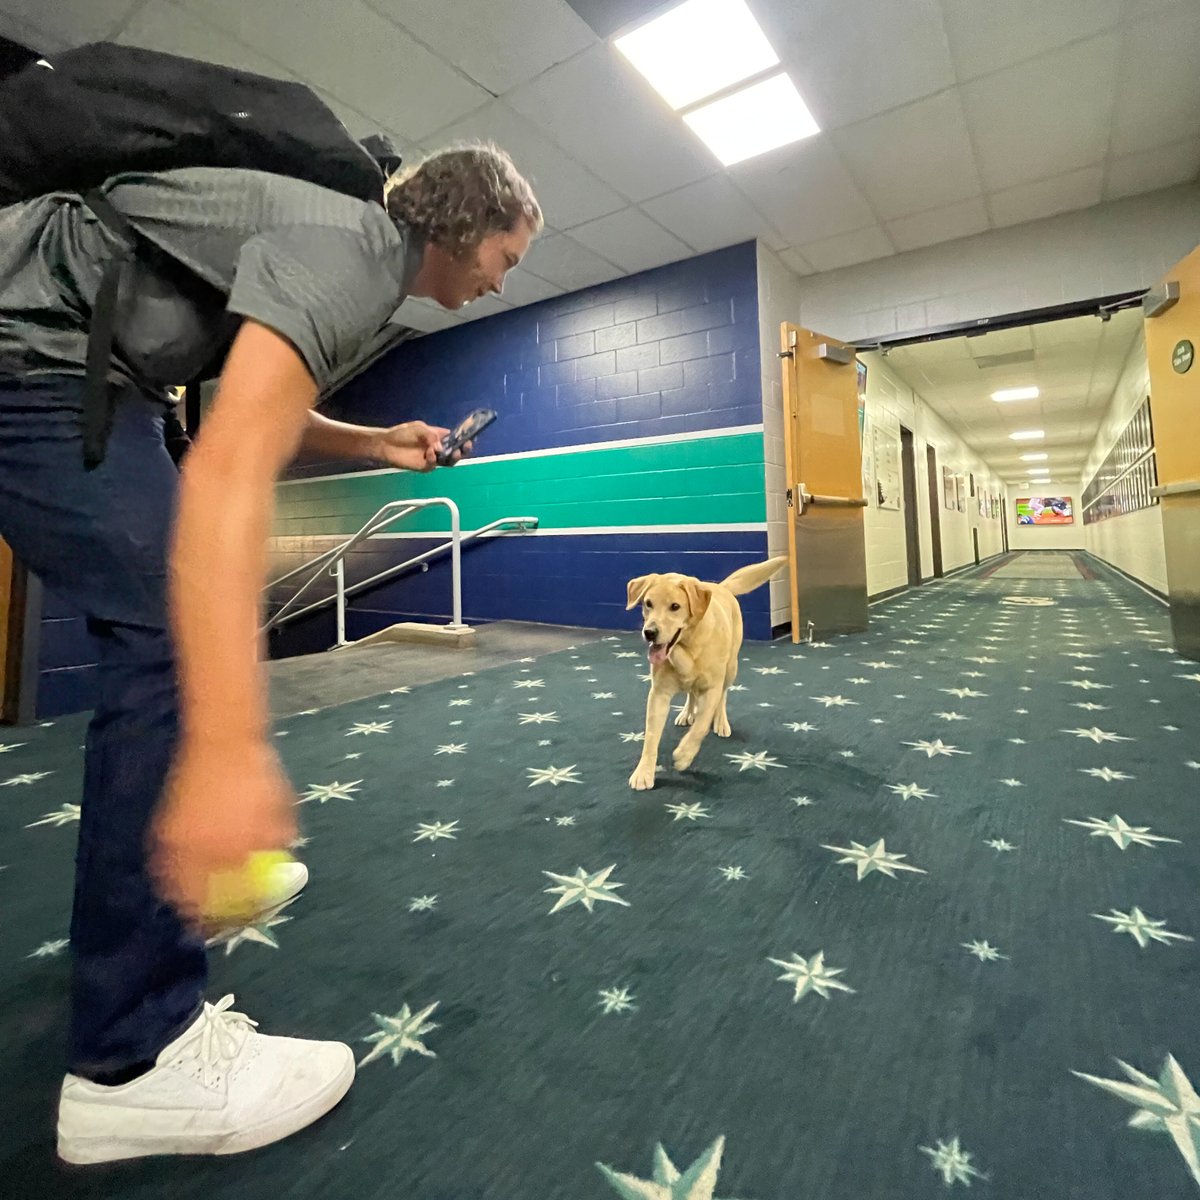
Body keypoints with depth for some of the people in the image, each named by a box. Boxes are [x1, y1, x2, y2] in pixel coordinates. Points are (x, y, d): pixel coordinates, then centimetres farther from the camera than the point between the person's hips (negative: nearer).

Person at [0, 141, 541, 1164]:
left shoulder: (370, 265, 11)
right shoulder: (353, 248, -22)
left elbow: (265, 404, 20)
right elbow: (232, 466, -39)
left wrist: (382, 445, 4)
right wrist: (227, 747, -45)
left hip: (90, 368, 11)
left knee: (187, 625, 12)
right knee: (177, 636, -21)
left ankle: (204, 870, 27)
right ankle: (134, 1059, -11)